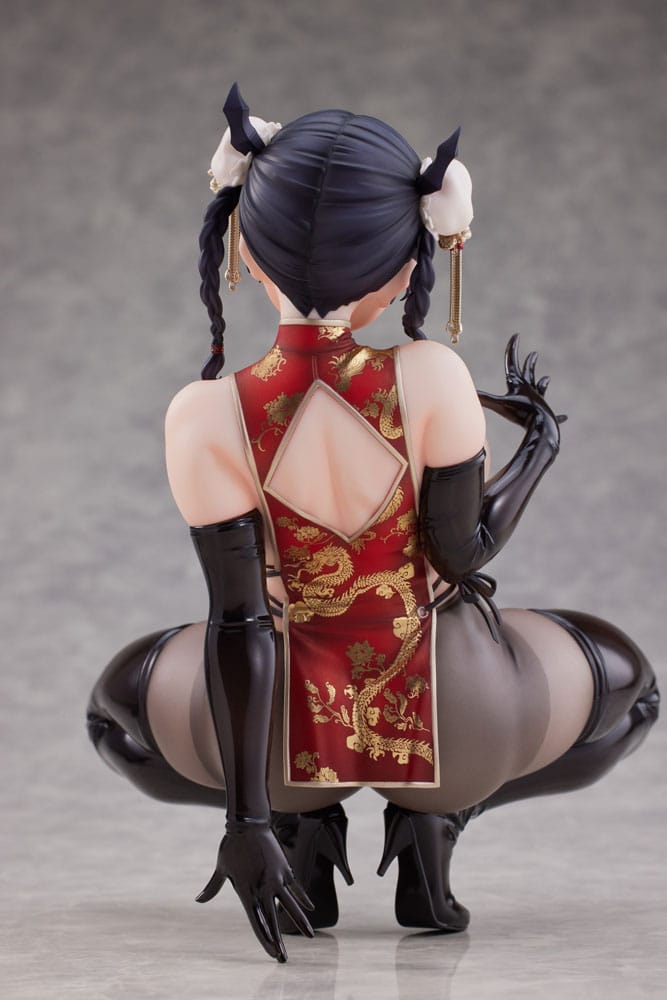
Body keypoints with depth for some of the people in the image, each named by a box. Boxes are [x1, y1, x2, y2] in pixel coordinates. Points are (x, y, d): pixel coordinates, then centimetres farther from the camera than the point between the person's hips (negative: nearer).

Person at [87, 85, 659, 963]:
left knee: (121, 703, 34)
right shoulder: (428, 379, -18)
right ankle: (433, 817, 8)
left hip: (295, 725, 1)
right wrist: (540, 444, 9)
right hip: (448, 723, -1)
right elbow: (465, 552, -9)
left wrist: (246, 815, -11)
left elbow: (239, 622, -15)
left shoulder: (206, 416, -16)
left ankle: (303, 823, 9)